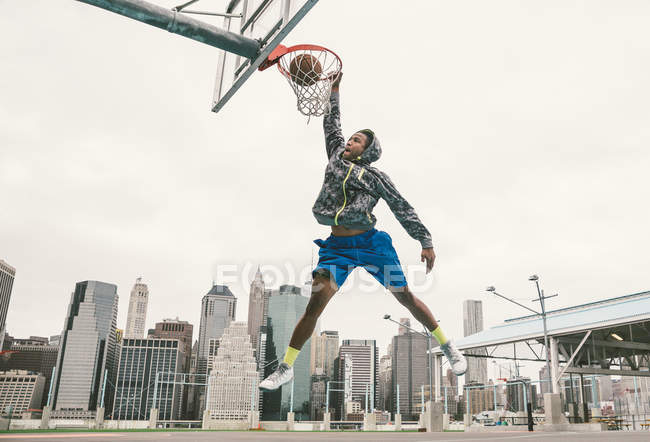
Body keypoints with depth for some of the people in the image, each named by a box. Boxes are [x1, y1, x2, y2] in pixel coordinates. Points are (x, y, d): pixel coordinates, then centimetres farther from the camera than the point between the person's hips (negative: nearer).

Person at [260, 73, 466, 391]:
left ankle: (448, 347, 25)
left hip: (370, 243, -2)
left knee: (406, 297, 6)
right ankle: (286, 368, -1)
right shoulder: (335, 156, 10)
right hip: (337, 246, 2)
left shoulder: (376, 177, 0)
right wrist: (334, 88, 22)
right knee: (315, 303, -9)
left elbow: (403, 209, 1)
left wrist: (426, 242, -2)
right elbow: (332, 123, 20)